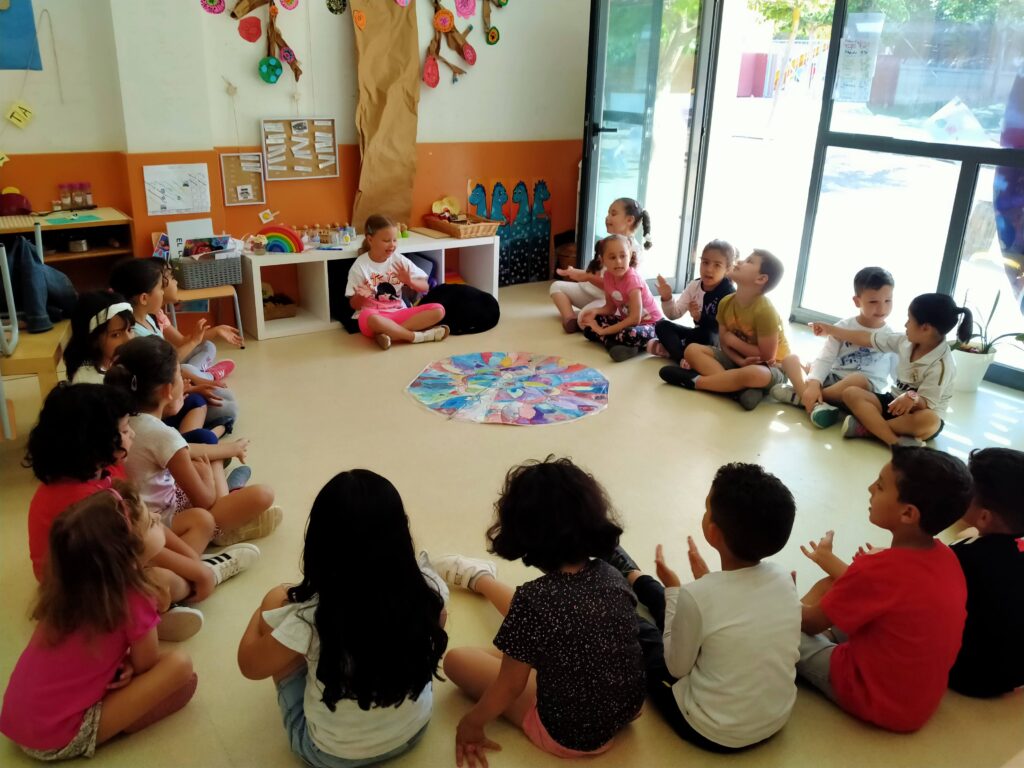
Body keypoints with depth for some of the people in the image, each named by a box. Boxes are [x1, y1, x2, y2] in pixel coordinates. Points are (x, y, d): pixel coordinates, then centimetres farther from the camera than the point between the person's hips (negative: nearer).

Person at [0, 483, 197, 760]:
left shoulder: (68, 586, 0)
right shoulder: (133, 600, -21)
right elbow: (148, 667, -6)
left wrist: (124, 665, -2)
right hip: (60, 740, -8)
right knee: (180, 667, -13)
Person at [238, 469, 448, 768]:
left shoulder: (310, 616, -33)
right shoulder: (426, 589, -24)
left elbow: (250, 665, -12)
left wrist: (264, 611, 6)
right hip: (413, 731, 3)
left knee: (276, 600, 5)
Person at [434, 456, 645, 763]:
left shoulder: (533, 600, -30)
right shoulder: (611, 575, -13)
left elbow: (510, 687, -19)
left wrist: (472, 723, 1)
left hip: (569, 737, -5)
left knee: (456, 659, 7)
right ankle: (480, 580, 49)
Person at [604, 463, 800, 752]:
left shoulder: (697, 596, -30)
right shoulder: (784, 579, -14)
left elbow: (677, 667, -13)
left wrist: (672, 588, -7)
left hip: (712, 733, -5)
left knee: (636, 627, 17)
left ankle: (632, 577, 49)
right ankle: (632, 577, 52)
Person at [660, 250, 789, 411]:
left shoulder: (764, 311, -25)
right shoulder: (726, 303, -7)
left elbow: (766, 356, -21)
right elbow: (724, 344, -2)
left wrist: (733, 340, -13)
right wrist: (741, 361, -22)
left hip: (771, 366, -7)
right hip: (739, 360, 7)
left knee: (754, 374, -42)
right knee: (693, 350, -11)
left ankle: (694, 380, -23)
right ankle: (740, 388, -28)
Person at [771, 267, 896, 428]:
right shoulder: (843, 327, 2)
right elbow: (825, 358, -7)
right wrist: (813, 383, -25)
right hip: (830, 380, 3)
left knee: (859, 379, -38)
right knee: (791, 359, -10)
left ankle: (800, 396, -28)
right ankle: (814, 403, -34)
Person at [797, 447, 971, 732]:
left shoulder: (875, 570, -30)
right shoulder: (945, 556, -8)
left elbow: (811, 623, -13)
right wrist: (828, 559, 16)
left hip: (876, 698, -8)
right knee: (829, 589, 15)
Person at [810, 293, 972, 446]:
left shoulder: (942, 364, -22)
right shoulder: (906, 341, -3)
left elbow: (926, 405, -25)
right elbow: (868, 338, 6)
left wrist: (913, 398, -49)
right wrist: (831, 330, 10)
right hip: (894, 402, 6)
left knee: (929, 421, -41)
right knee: (851, 393, -17)